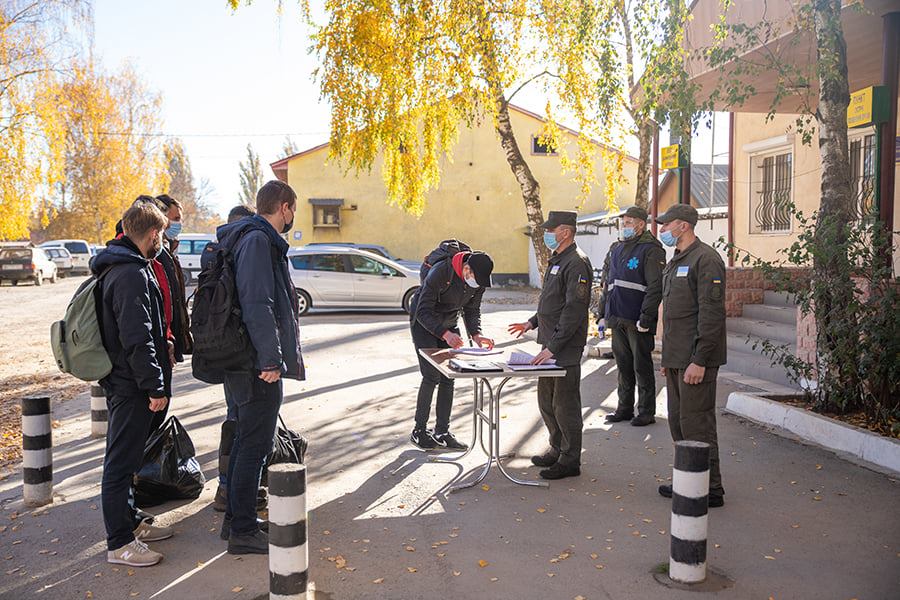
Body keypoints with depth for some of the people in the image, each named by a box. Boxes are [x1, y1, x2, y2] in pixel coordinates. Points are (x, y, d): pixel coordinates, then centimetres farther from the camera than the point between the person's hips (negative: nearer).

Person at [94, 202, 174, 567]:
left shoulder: (115, 268, 12)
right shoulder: (133, 275, -21)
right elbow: (138, 339, -25)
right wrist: (156, 386, -20)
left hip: (120, 382, 11)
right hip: (131, 386, -11)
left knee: (124, 458, 19)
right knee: (121, 462, -2)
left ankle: (130, 523, 33)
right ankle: (120, 544, 7)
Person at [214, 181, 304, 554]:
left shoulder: (257, 239, 17)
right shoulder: (258, 241, -15)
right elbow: (257, 305, -23)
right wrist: (272, 359, -22)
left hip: (243, 363, 11)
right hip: (259, 367, -11)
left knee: (245, 440, 18)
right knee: (254, 446, -3)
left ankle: (234, 519, 29)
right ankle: (243, 532, 6)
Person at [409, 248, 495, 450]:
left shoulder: (479, 280, -12)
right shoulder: (440, 273, -32)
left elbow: (472, 310, 1)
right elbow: (423, 312, -30)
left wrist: (476, 334, -18)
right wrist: (444, 334, -43)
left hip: (448, 325, 6)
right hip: (423, 322, -6)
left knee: (448, 378, 2)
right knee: (431, 376, -12)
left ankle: (441, 432, 10)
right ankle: (419, 431, 0)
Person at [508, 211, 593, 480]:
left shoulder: (577, 263, -17)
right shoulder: (557, 260, 15)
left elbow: (573, 310, -22)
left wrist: (553, 347, -23)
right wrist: (532, 322, 18)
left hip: (566, 349, -10)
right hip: (550, 344, 10)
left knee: (565, 406, -1)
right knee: (546, 401, 18)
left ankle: (570, 460, 11)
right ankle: (558, 449, 32)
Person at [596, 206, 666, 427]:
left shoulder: (651, 250, -9)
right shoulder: (615, 249, 16)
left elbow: (656, 286, -16)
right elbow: (606, 284, 21)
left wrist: (646, 318, -20)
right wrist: (602, 314, 16)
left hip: (638, 322, -7)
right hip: (617, 319, 7)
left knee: (642, 366, 1)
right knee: (623, 365, 14)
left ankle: (646, 412, 12)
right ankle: (625, 408, 25)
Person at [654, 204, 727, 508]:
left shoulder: (706, 259, -13)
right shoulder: (675, 262, 18)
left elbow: (712, 314, -19)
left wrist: (699, 360, -22)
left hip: (695, 359, -10)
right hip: (677, 358, 10)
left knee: (696, 425, -4)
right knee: (678, 422, 15)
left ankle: (711, 490, 6)